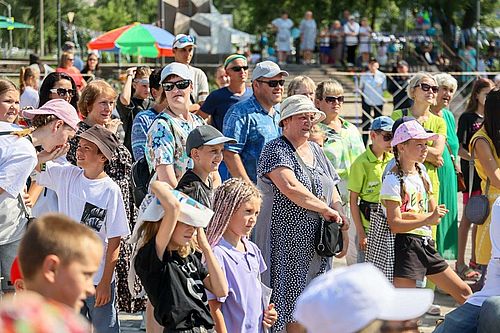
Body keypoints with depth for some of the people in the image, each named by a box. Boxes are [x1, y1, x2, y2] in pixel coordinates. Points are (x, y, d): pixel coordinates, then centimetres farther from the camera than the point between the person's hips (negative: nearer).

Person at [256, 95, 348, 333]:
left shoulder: (316, 151, 17)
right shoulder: (276, 150, -8)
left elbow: (332, 191, 20)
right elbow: (289, 187, -22)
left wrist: (340, 216, 0)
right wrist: (326, 209, -16)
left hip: (318, 242, 7)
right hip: (287, 240, -7)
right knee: (294, 305, -8)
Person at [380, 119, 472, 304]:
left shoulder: (422, 174, 14)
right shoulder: (393, 181, -10)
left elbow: (435, 216, 10)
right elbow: (395, 224, -18)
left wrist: (413, 215, -10)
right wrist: (427, 219, -29)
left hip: (426, 245, 8)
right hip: (406, 245, -8)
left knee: (464, 292, 12)